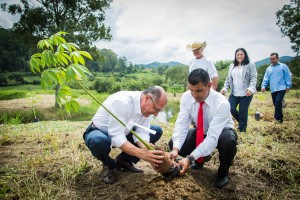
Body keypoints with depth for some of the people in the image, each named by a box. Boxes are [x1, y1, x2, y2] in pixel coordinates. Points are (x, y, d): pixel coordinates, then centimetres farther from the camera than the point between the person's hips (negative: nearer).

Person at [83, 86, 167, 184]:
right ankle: (108, 164, -5)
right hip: (100, 132, -6)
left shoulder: (148, 106, -13)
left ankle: (123, 160, 4)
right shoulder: (121, 101, -35)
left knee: (157, 131, -6)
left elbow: (141, 132, -17)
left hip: (123, 133, 6)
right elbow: (116, 137, -38)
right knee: (99, 140, -42)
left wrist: (147, 151, -36)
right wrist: (141, 153, -48)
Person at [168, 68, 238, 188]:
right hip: (201, 132, 4)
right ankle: (200, 159, 15)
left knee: (229, 141, -39)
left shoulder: (222, 103, -35)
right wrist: (176, 149, -40)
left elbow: (213, 137, -39)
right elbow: (181, 124, -23)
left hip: (221, 133, -4)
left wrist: (190, 158, -47)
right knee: (173, 143, -16)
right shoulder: (186, 97, -21)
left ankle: (223, 172, -5)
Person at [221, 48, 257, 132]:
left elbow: (254, 78, -8)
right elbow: (228, 78, 15)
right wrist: (225, 88, 2)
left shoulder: (250, 65, -1)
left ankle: (242, 129, 19)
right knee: (230, 109, -3)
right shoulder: (232, 66, 15)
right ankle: (241, 122, 25)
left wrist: (251, 88, -24)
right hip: (234, 93, 5)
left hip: (246, 94, -5)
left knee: (243, 112, 0)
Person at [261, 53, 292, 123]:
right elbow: (266, 78, 8)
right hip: (273, 90, 5)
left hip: (281, 88, -5)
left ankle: (277, 118, -13)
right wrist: (263, 86, -6)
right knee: (276, 103, 9)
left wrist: (288, 86, -7)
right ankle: (280, 118, 23)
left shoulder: (283, 66, 3)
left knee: (278, 102, -20)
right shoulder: (268, 69, 14)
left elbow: (288, 76, 0)